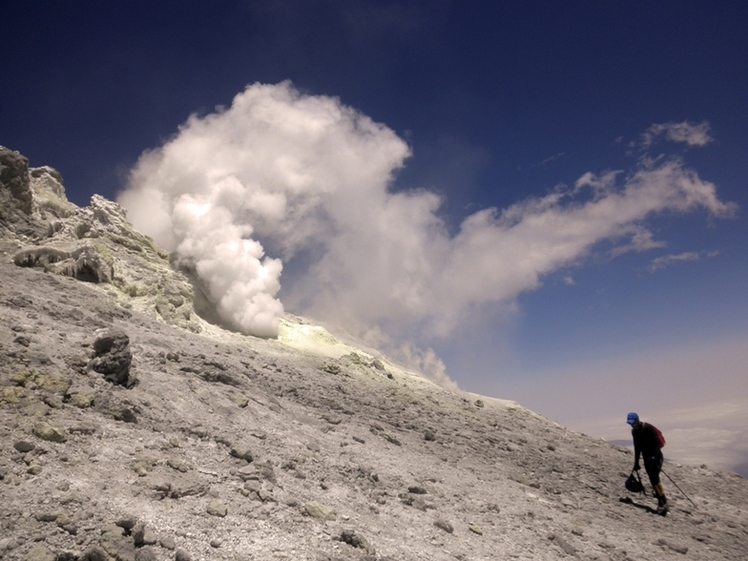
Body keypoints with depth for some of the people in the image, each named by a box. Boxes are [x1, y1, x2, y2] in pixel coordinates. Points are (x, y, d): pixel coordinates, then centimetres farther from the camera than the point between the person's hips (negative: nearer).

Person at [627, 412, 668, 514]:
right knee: (653, 481, 4)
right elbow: (637, 448, 14)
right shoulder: (634, 432, 5)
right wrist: (636, 463, 15)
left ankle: (663, 501, -11)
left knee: (655, 478, -17)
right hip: (647, 459, 7)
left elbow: (658, 443, -19)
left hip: (656, 457, -7)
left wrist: (655, 456, -29)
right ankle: (661, 503, 10)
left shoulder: (649, 428, -16)